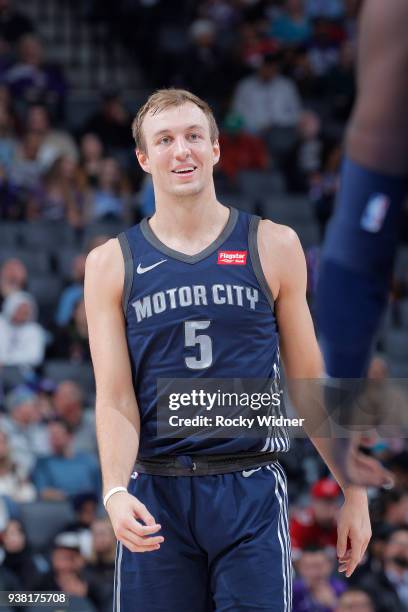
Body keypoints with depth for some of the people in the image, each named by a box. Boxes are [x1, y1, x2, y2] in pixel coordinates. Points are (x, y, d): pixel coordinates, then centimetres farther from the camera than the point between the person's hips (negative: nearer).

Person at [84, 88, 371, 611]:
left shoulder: (272, 247, 5)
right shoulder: (112, 264, 5)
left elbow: (311, 383, 8)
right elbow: (115, 397, -1)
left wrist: (353, 491, 6)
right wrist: (115, 492, -18)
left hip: (251, 491, -1)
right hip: (156, 495, 1)